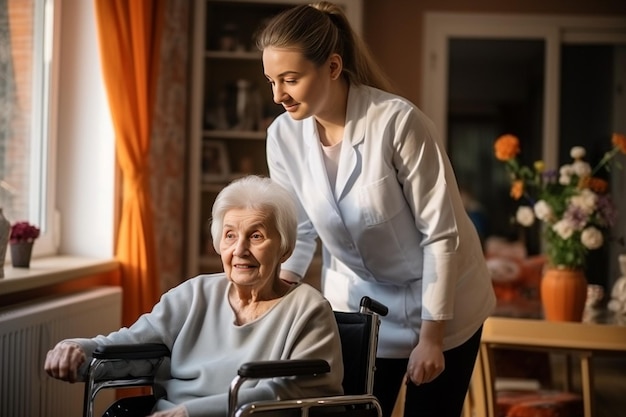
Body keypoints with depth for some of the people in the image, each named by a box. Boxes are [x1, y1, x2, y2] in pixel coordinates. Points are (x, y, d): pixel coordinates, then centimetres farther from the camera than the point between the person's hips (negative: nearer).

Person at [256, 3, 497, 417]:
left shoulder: (399, 122, -26)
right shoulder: (283, 136, -11)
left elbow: (441, 234, -19)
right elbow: (297, 230, 2)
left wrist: (431, 336, -16)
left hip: (440, 305, -3)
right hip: (358, 306, 4)